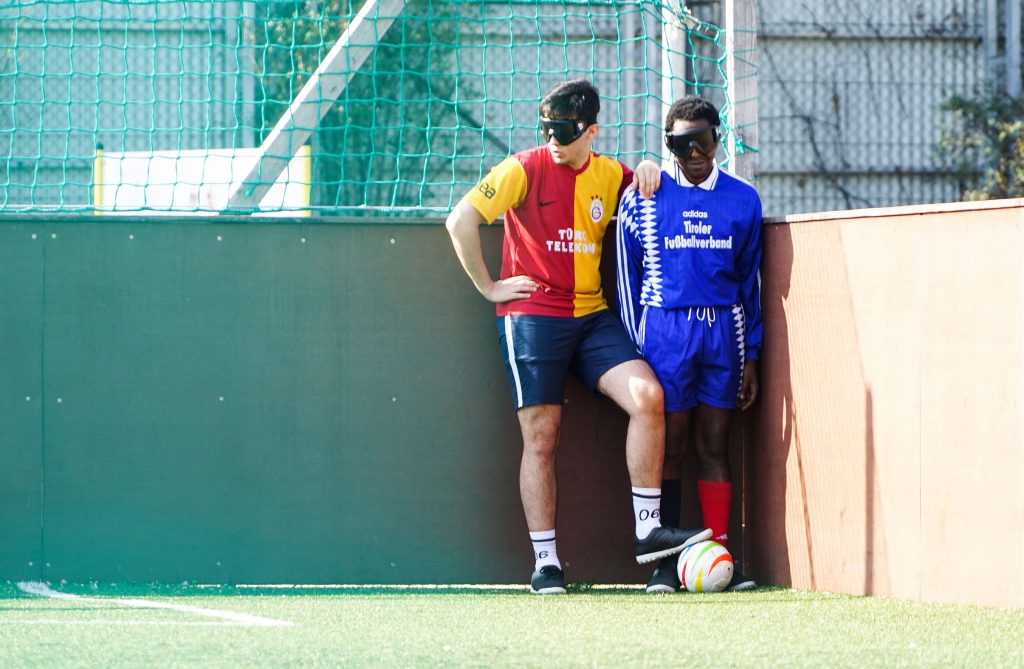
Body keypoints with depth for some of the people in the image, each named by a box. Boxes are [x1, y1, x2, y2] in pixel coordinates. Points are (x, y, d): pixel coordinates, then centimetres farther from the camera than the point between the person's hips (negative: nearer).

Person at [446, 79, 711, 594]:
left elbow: (644, 186, 30)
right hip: (532, 316, -4)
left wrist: (649, 169, 6)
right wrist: (487, 287, -5)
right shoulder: (523, 169, -5)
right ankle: (545, 563, 2)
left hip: (592, 317, 4)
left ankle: (647, 531, -9)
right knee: (541, 438, -3)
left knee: (647, 396, -15)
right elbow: (460, 220, -8)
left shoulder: (609, 175, 8)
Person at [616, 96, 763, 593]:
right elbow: (627, 276, 6)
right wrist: (635, 347, 1)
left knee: (714, 445, 2)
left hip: (723, 328, 2)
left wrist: (750, 356, 10)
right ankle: (665, 564, 1)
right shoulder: (642, 197, 3)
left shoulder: (742, 200, 9)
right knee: (669, 447, -2)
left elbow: (750, 281, 13)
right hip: (664, 326, -2)